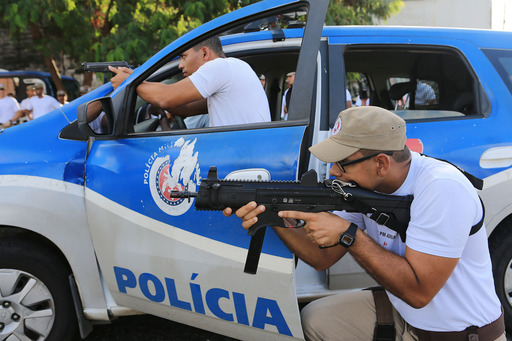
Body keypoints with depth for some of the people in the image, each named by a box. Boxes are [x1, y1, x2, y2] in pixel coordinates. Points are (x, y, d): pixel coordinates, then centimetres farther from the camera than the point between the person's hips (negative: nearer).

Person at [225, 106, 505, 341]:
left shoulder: (441, 188, -28)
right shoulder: (363, 186, -6)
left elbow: (418, 292, -30)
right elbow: (323, 258, -2)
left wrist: (349, 235, -30)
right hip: (401, 314, 7)